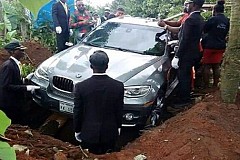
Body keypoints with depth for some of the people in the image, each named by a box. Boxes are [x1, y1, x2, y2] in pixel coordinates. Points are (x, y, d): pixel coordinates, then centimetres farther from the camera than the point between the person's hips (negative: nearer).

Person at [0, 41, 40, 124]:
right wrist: (26, 87, -26)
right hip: (9, 104, -9)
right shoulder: (8, 66, -20)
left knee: (20, 123, 14)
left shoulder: (14, 63, 9)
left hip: (15, 102, 9)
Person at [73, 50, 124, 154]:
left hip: (89, 134, -1)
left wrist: (77, 131, 7)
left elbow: (77, 112, -7)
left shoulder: (81, 87, -17)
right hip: (110, 134, 1)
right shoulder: (118, 86, -14)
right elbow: (119, 111, -3)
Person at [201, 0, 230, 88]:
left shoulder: (213, 19, -14)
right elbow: (226, 33, 14)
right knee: (216, 66, 12)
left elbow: (203, 30, -7)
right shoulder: (227, 21, 6)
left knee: (207, 66, 1)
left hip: (210, 46, -6)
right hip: (221, 46, 7)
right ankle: (215, 85, 18)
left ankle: (206, 86, 3)